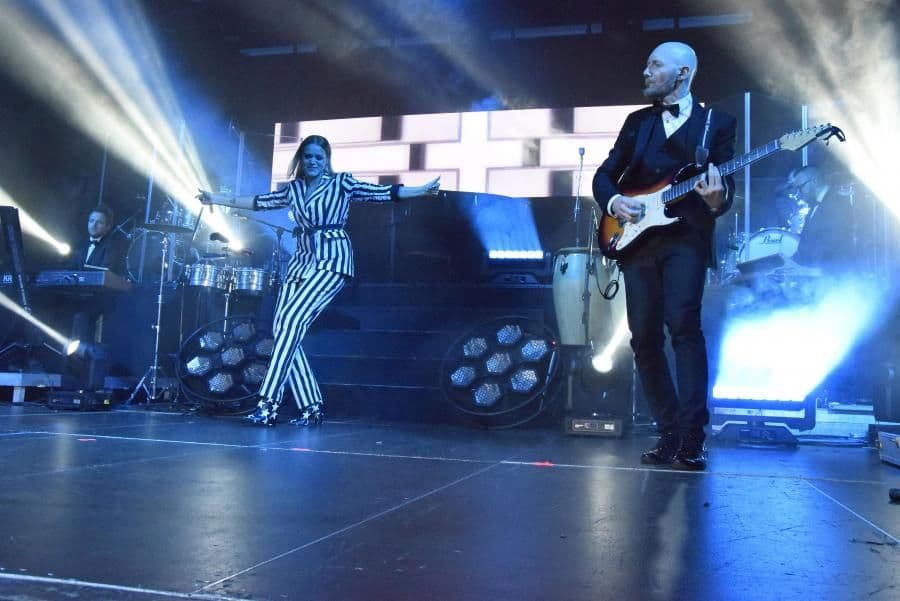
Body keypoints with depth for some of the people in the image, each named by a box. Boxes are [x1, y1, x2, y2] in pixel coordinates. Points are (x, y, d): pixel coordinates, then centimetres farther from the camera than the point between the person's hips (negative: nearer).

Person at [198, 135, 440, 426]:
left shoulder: (341, 183, 4)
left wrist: (422, 190, -13)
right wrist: (217, 199, 30)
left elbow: (383, 193, -3)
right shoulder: (294, 188, 18)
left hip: (332, 260, -6)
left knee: (291, 319, -20)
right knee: (282, 327, -5)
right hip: (302, 260, 6)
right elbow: (260, 202, 27)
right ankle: (310, 407, 2)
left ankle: (269, 403, -18)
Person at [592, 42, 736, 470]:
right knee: (645, 338, 0)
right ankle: (670, 434, 10)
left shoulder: (717, 123, 9)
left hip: (686, 236, -4)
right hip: (636, 237, 4)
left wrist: (717, 199, -22)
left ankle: (691, 439, -18)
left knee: (683, 323, -22)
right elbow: (604, 175, 16)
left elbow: (725, 186, 1)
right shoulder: (638, 121, 19)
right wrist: (613, 201, -4)